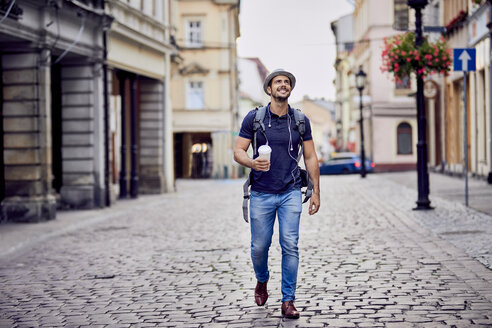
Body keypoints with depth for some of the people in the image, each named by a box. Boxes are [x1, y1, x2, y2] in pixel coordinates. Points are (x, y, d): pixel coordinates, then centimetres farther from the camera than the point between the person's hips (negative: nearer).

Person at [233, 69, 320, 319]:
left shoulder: (300, 120, 5)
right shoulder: (254, 118, 0)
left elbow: (310, 157, 10)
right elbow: (238, 151, 0)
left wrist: (316, 191, 5)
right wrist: (252, 162, -23)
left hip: (290, 193, 1)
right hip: (261, 193, 0)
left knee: (290, 246, -6)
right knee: (259, 246, 5)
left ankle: (288, 301, 2)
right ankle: (262, 281, 37)